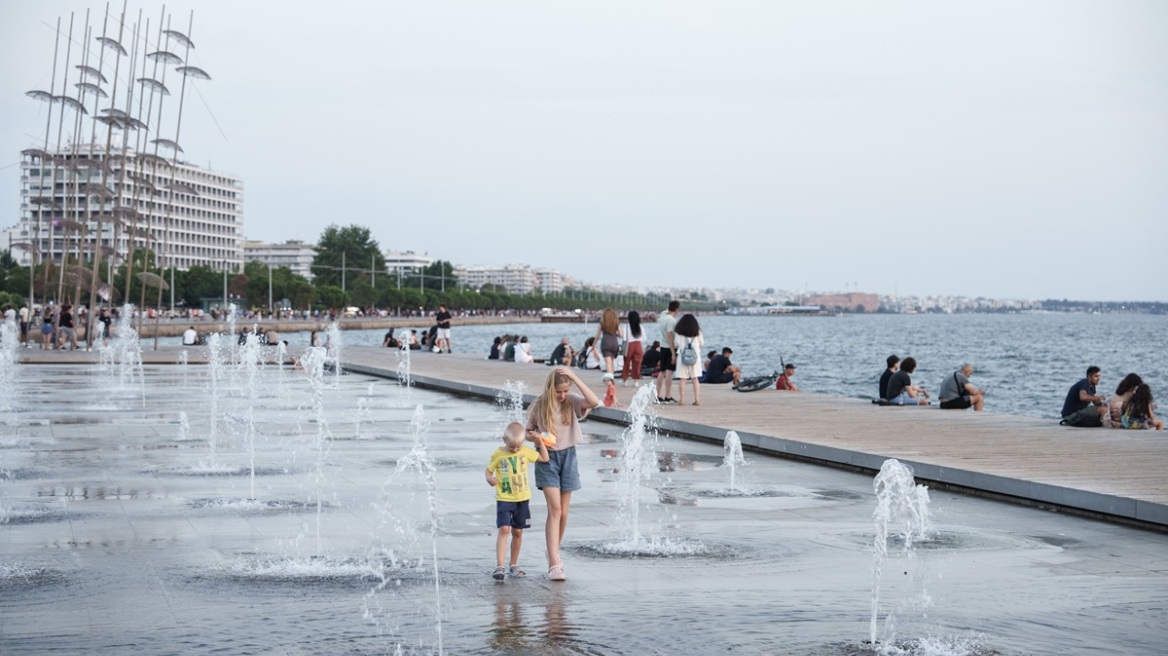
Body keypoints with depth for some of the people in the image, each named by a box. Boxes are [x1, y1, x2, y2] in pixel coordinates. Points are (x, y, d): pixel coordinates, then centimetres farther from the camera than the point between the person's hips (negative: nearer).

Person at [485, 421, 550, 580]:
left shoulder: (526, 451, 1)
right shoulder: (498, 454, -7)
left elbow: (544, 458, 10)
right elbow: (489, 470, -1)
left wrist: (540, 443, -1)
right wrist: (490, 479, -22)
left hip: (523, 498, 3)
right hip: (504, 499, -3)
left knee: (517, 532, 10)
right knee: (504, 530, -15)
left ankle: (513, 565, 23)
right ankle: (499, 566, -18)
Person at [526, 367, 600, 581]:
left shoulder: (572, 402, -3)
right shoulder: (540, 406, -4)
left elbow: (594, 402, -23)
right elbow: (528, 431, 8)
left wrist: (574, 377, -23)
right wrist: (536, 436, -15)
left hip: (568, 456, 2)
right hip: (547, 458, -2)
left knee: (563, 511, 9)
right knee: (554, 508, -14)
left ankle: (554, 553, 30)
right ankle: (554, 564, -19)